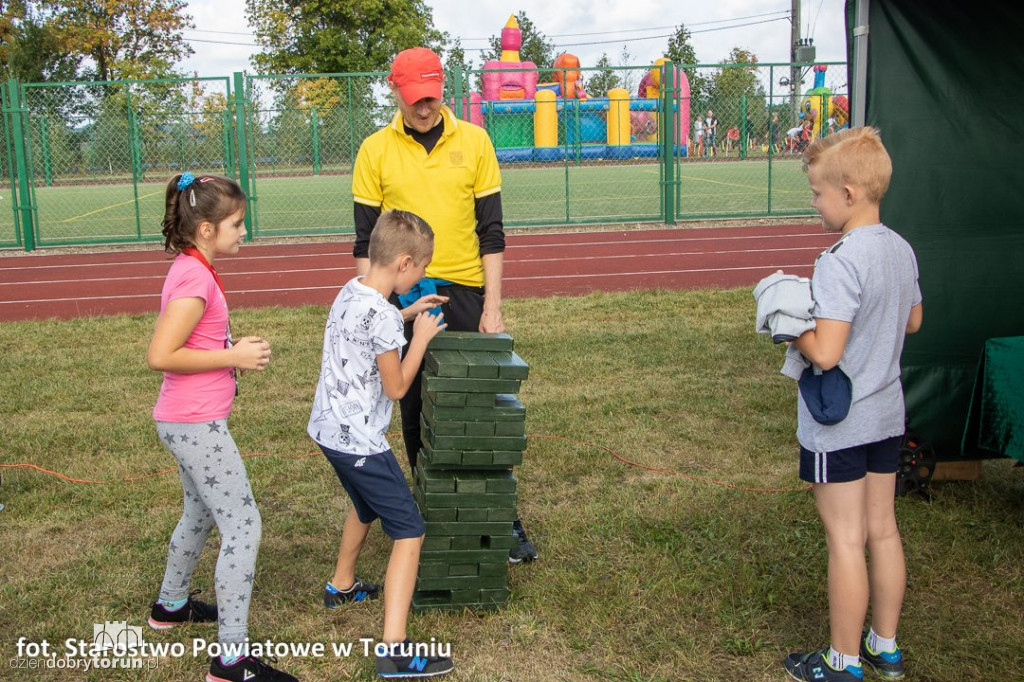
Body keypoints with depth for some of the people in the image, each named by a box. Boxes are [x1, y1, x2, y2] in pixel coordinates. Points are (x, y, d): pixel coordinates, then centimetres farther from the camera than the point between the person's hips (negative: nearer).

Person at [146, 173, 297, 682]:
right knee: (244, 527, -8)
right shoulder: (195, 279, -21)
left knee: (202, 513, 27)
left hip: (186, 421, 11)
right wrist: (233, 357, -20)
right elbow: (159, 355, -26)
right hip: (196, 424, -11)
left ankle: (171, 605, 47)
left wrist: (235, 350, 5)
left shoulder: (192, 270, 9)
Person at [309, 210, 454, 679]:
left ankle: (342, 586, 53)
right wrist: (421, 337, -3)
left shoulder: (349, 292, 4)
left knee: (365, 506, 33)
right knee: (409, 533, -5)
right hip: (359, 441, -10)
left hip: (328, 429, 10)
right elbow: (396, 387, -13)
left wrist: (406, 316, 19)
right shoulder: (381, 315, -22)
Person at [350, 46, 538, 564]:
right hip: (403, 297, 1)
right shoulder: (375, 150, 2)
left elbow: (491, 230, 2)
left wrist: (492, 307, -3)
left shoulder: (474, 141, 2)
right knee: (415, 411, 8)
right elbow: (365, 240, 4)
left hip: (464, 292, 0)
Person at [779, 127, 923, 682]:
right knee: (882, 530, 17)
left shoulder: (838, 263, -24)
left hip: (837, 426, -8)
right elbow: (913, 320, 18)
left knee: (846, 540, 3)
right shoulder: (901, 250, 3)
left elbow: (825, 353, -27)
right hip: (887, 414, 8)